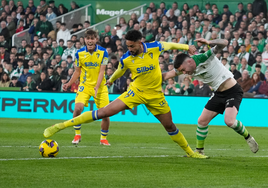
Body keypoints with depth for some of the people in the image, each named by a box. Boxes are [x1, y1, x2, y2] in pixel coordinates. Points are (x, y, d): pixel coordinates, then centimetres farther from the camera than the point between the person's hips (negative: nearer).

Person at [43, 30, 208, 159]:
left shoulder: (154, 47, -15)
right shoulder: (126, 59, -13)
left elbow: (169, 45, 7)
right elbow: (120, 71, 10)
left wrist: (187, 47, 16)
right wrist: (111, 80, 29)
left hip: (155, 94, 2)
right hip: (136, 92, -2)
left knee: (170, 126, 10)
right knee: (105, 112, -16)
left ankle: (190, 152, 33)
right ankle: (62, 126, -16)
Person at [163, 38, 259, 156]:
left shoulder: (205, 58, -23)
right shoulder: (188, 68, -1)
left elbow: (224, 43, -35)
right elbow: (169, 75, 8)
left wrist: (209, 43, -52)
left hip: (233, 92, -8)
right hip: (218, 93, 8)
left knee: (229, 121, -25)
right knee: (202, 121, 3)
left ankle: (248, 138, 1)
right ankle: (199, 151, 19)